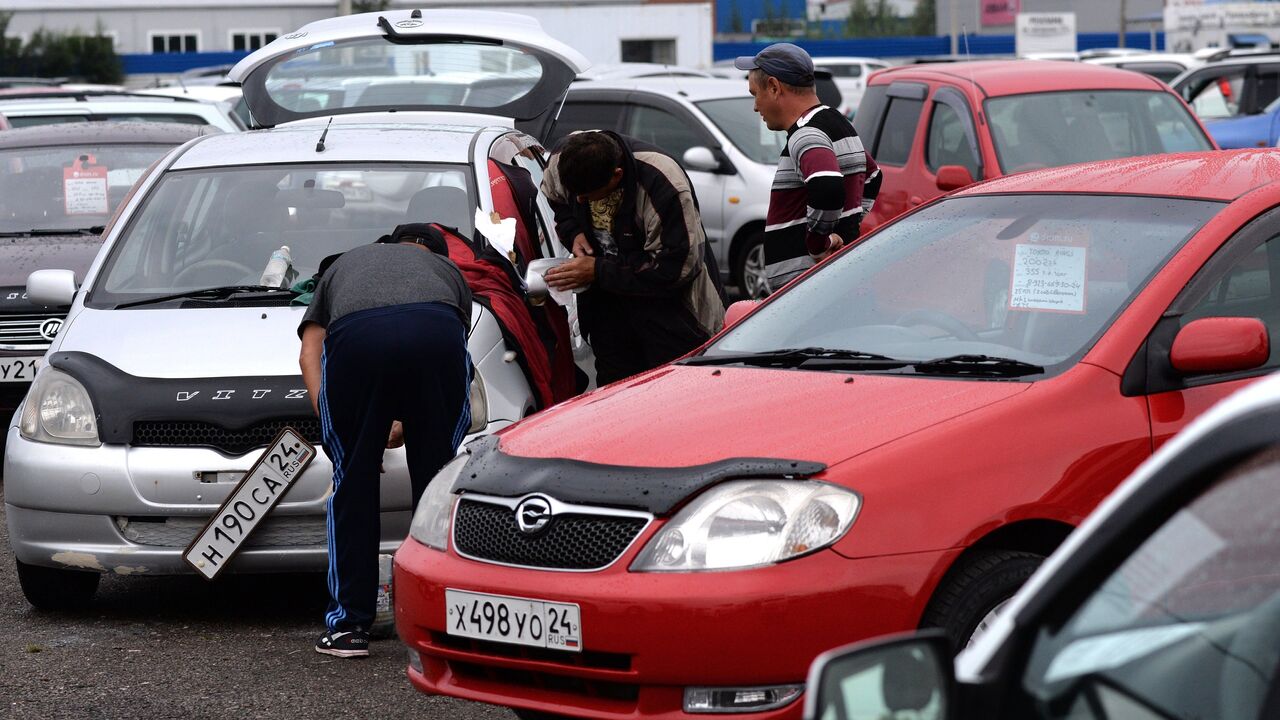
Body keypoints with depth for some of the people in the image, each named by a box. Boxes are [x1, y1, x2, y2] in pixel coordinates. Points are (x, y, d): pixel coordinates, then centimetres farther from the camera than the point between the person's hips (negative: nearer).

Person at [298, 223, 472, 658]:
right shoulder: (446, 269, 41)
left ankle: (348, 626, 13)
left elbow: (309, 353, 28)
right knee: (438, 479, 14)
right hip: (437, 332, 0)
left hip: (355, 334, 0)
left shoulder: (343, 266, 41)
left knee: (353, 484, 13)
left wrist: (329, 420, 24)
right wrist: (408, 423, 45)